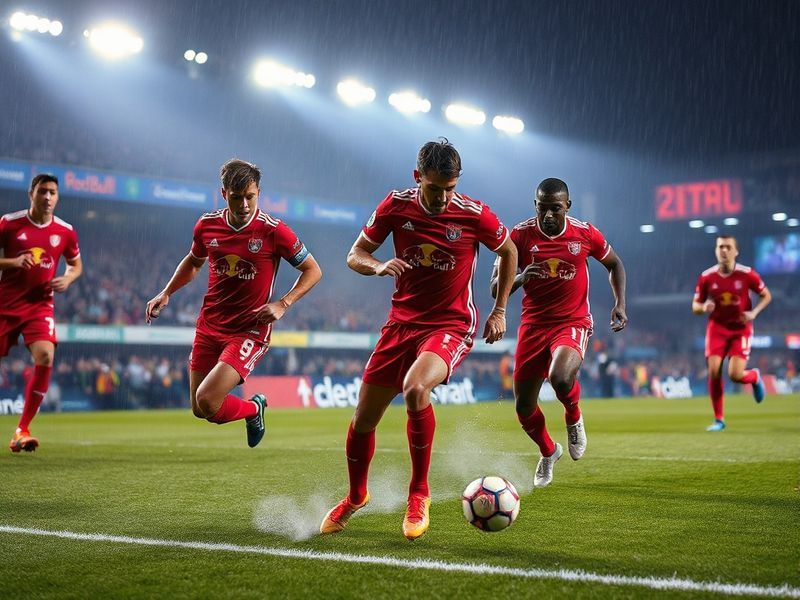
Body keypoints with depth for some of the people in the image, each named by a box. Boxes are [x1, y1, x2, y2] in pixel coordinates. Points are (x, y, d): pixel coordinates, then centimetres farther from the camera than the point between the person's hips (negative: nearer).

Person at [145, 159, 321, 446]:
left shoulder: (274, 231, -14)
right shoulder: (207, 225, -1)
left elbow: (313, 270, -4)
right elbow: (193, 261, 21)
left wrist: (282, 304, -16)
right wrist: (166, 293, 9)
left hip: (250, 330, -5)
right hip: (209, 326, 5)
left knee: (207, 401, -20)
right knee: (199, 411, 8)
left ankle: (254, 408, 13)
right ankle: (253, 408, 38)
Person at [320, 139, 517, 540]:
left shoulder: (474, 215, -12)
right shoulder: (396, 206, -6)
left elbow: (508, 252, 8)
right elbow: (355, 255, 3)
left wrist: (500, 311, 6)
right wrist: (379, 266, -19)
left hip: (452, 326, -4)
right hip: (402, 322, 4)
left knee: (415, 389, -34)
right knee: (363, 419, 5)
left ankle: (419, 495, -14)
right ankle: (355, 497, 34)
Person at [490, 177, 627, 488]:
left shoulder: (585, 233, -7)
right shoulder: (520, 235, -8)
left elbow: (614, 264, 13)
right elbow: (495, 288, -6)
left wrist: (620, 304, 0)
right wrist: (519, 279, -27)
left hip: (573, 323, -2)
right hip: (533, 325, 2)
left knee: (560, 378, -33)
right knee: (523, 407, 6)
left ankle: (574, 418, 4)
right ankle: (548, 453, 39)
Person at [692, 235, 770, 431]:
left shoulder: (747, 274, -9)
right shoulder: (706, 277, -5)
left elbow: (766, 295, 4)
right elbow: (695, 306, 4)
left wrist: (754, 313, -13)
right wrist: (704, 307, -20)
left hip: (741, 329, -2)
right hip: (717, 328, 2)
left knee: (735, 374, -15)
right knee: (714, 372, -11)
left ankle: (755, 376, 24)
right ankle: (718, 419, 5)